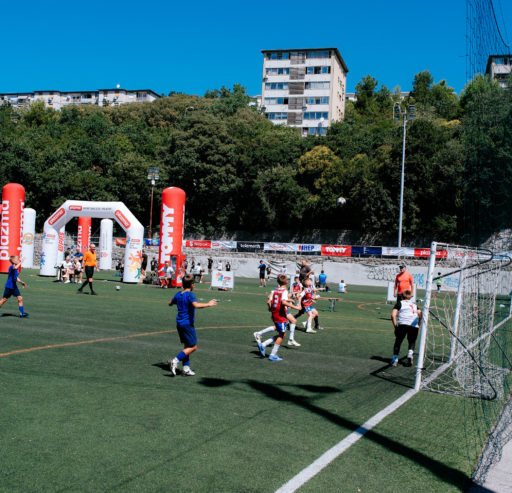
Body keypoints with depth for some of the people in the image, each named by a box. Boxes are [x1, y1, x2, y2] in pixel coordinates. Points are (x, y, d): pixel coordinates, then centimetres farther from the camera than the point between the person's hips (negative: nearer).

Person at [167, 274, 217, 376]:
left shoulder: (178, 295, 9)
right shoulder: (190, 295, -14)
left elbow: (170, 303, 26)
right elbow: (196, 305, -32)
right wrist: (208, 304, -21)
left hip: (179, 323, 8)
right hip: (187, 323, -8)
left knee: (187, 346, 15)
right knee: (193, 347, -1)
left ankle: (186, 368, 11)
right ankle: (175, 361, -12)